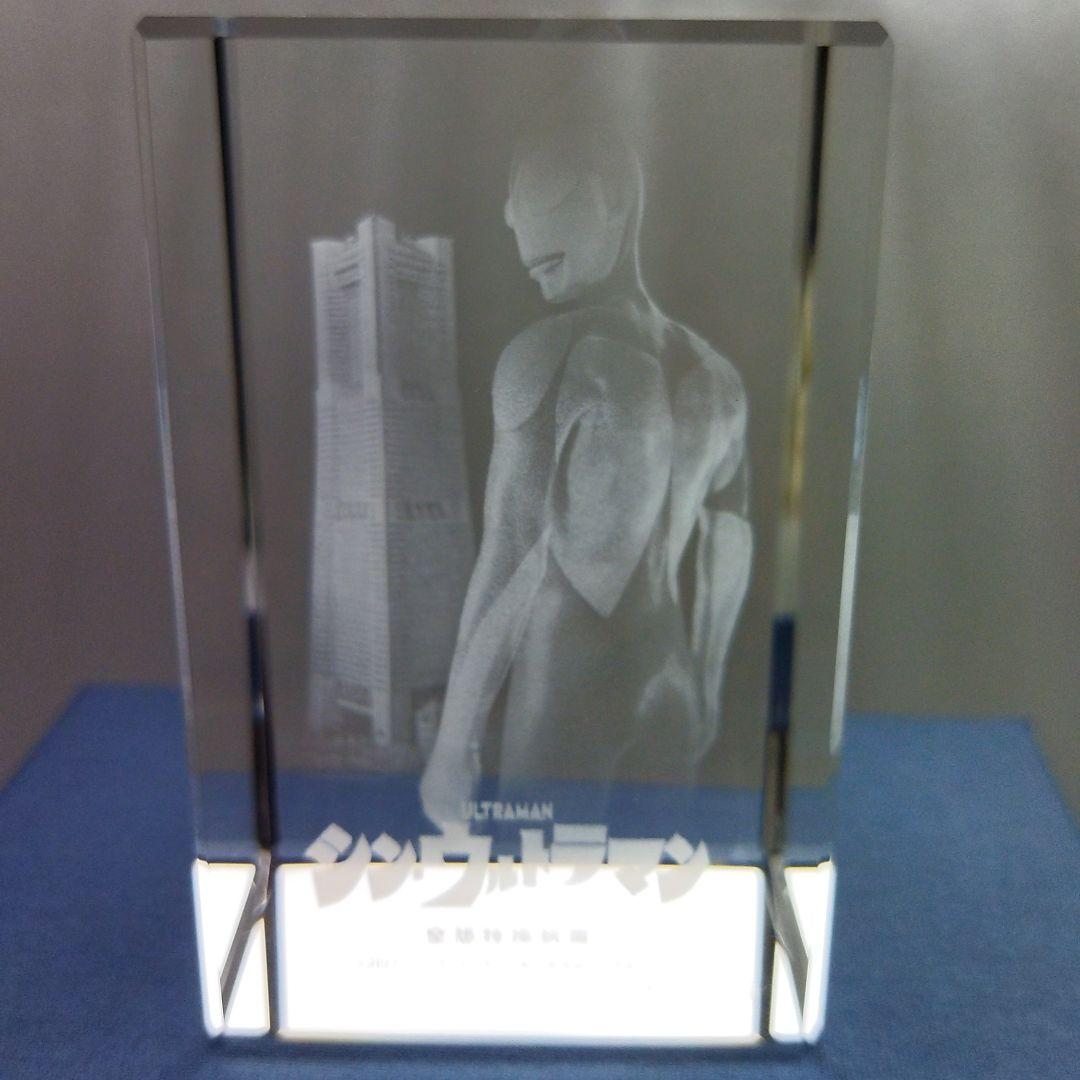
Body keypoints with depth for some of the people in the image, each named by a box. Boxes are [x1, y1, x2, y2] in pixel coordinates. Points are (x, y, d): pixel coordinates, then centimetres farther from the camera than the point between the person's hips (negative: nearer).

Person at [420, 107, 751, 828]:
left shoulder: (549, 357, -15)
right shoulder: (716, 377, 5)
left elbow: (512, 563, -17)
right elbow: (727, 563, 10)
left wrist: (454, 740, -10)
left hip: (560, 708, -6)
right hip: (670, 713, 6)